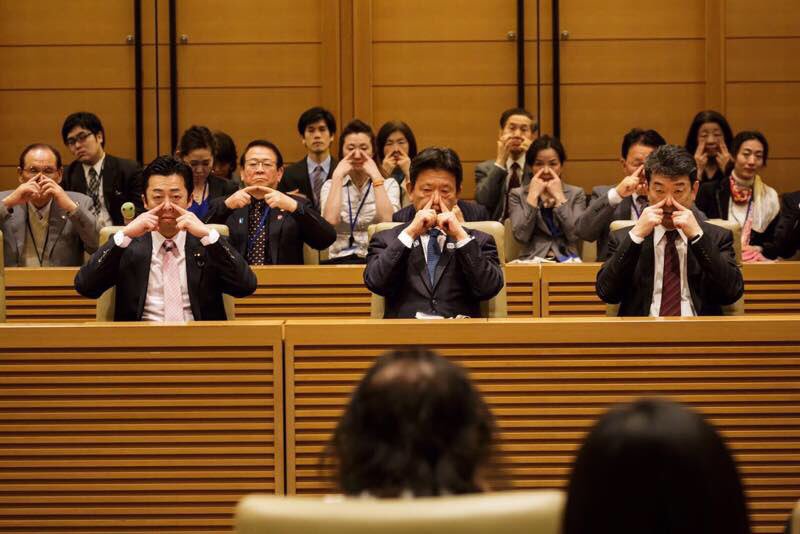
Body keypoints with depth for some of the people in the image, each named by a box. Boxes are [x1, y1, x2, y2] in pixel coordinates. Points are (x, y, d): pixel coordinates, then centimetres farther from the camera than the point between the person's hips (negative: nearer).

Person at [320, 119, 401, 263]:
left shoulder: (389, 184, 10)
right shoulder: (330, 185, 12)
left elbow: (388, 221, -11)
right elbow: (330, 221, -10)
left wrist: (376, 176, -7)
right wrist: (338, 176, -5)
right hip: (341, 261, 0)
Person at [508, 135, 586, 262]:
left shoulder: (576, 194, 12)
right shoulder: (517, 195, 10)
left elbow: (574, 234, -4)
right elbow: (521, 236, -5)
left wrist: (559, 196, -3)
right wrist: (533, 195, -3)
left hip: (566, 259, 1)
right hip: (532, 260, -1)